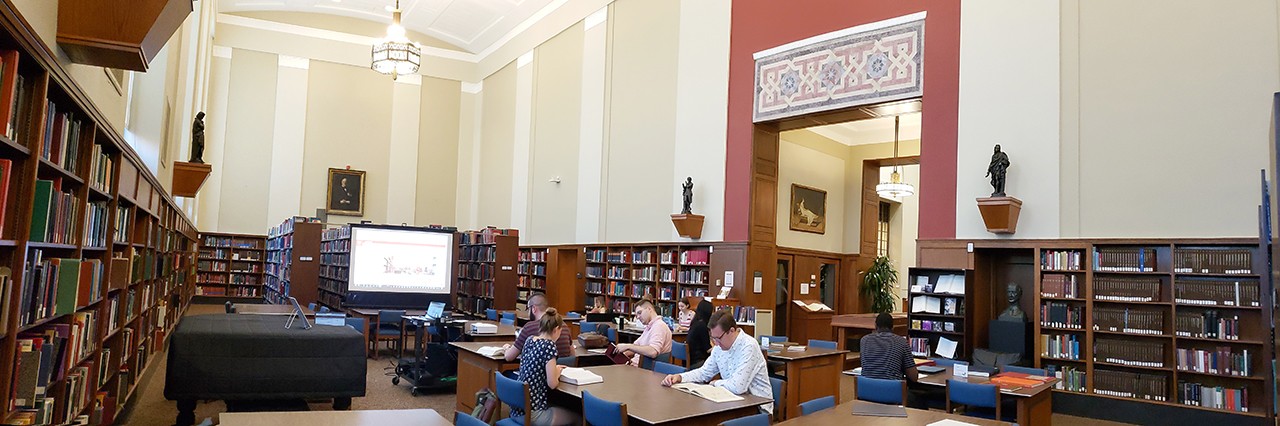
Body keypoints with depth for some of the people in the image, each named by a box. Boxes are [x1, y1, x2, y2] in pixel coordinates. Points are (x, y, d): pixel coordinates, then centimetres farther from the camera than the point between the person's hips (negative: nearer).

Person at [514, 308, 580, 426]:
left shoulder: (529, 341, 7)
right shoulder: (549, 345, -16)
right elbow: (552, 384, -17)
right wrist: (558, 372, 2)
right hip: (532, 412, -8)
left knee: (565, 408, 28)